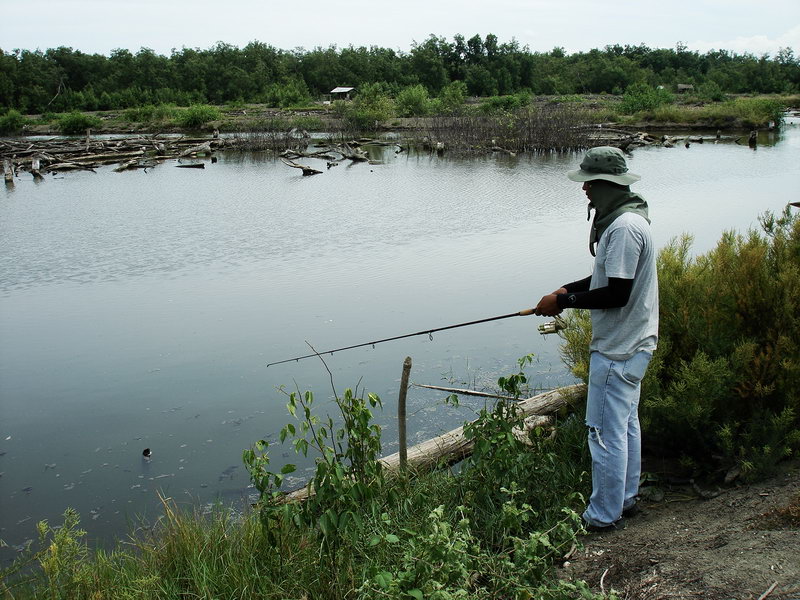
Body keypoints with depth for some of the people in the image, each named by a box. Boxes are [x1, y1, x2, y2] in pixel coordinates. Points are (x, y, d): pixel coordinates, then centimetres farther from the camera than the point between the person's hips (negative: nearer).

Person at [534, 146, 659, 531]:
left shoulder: (624, 228, -23)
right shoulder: (625, 219, 10)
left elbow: (617, 293, -27)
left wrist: (564, 302, -18)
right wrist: (568, 290, 8)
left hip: (618, 350, -11)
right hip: (633, 344, 11)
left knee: (605, 431, -2)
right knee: (625, 423, 20)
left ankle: (604, 516, 9)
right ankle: (626, 499, 34)